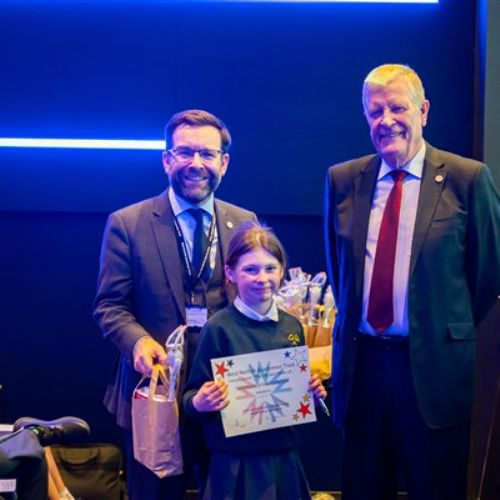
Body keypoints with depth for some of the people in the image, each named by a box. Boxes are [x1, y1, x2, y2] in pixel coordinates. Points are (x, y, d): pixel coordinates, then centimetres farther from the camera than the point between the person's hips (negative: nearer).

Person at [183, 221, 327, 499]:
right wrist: (199, 403, -27)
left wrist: (314, 391, -4)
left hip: (284, 457, 5)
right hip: (237, 462, -4)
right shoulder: (219, 328, -11)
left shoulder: (292, 327, 4)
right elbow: (191, 396, -7)